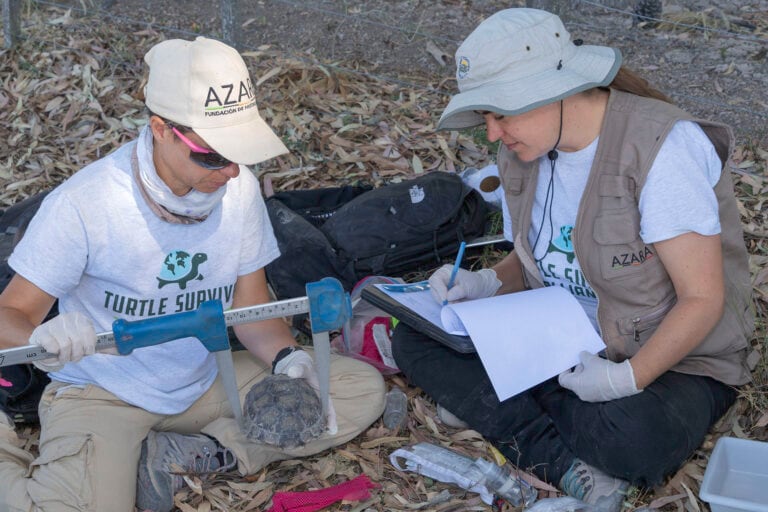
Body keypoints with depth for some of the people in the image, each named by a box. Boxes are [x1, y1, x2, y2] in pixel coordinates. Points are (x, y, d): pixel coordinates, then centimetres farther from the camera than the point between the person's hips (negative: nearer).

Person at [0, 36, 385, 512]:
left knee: (363, 389, -6)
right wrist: (43, 339, -38)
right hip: (103, 393, -5)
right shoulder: (83, 204, -22)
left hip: (204, 382, 5)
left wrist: (287, 358, -19)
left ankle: (180, 456, -10)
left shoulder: (240, 188, -8)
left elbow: (251, 306, 2)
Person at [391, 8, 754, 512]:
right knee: (414, 338, -10)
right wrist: (485, 283, -9)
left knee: (633, 441, -40)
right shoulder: (522, 153, -1)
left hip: (673, 357, -7)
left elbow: (702, 299, -22)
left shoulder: (662, 148, -23)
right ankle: (565, 462, -20)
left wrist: (628, 377, -32)